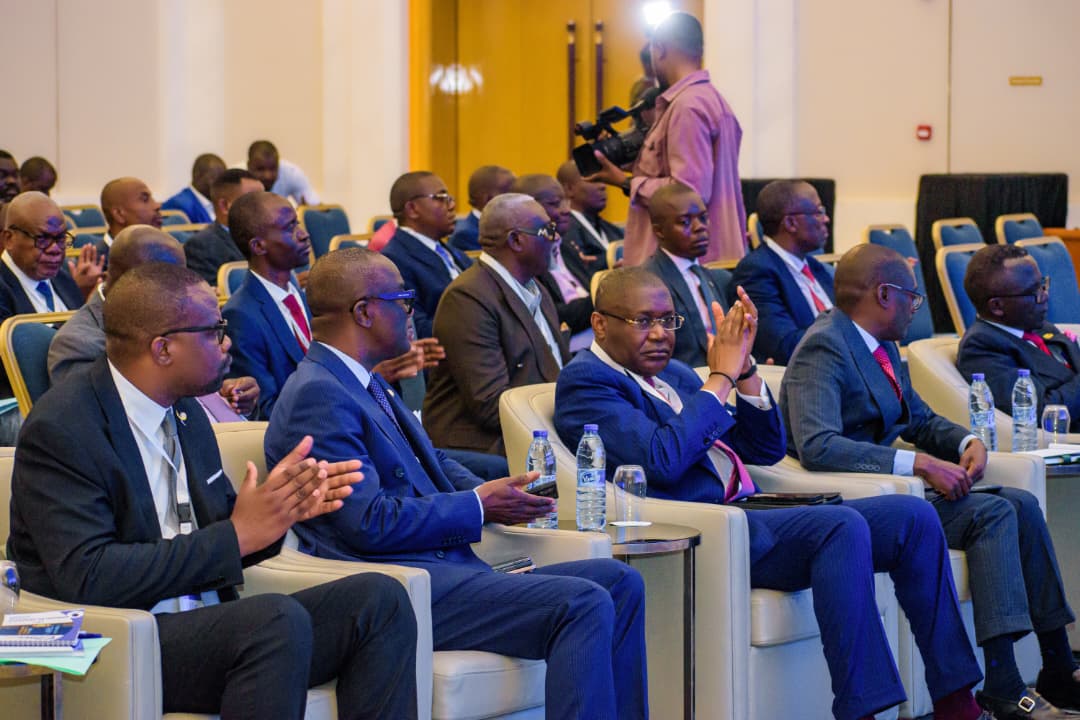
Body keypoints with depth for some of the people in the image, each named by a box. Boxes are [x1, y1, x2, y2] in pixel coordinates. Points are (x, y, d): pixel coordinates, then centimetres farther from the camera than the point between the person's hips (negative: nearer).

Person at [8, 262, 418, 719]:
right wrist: (237, 535, -20)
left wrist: (284, 506, -4)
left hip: (204, 627, 8)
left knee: (378, 599, -8)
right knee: (280, 620, -32)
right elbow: (87, 578, -22)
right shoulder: (60, 429, -13)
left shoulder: (185, 415, 11)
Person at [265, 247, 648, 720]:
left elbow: (435, 464, 27)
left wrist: (491, 493, 5)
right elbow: (370, 523, -20)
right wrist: (478, 506, -9)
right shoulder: (317, 394, -13)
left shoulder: (364, 385, 19)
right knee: (584, 603, -24)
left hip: (444, 569, 10)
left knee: (619, 583, 2)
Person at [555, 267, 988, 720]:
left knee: (914, 518, -3)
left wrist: (744, 368, 6)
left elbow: (766, 450, 20)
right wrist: (721, 376, -11)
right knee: (842, 526, -30)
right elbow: (662, 459, -19)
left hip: (753, 519, 9)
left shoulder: (674, 374, 23)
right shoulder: (584, 381, -3)